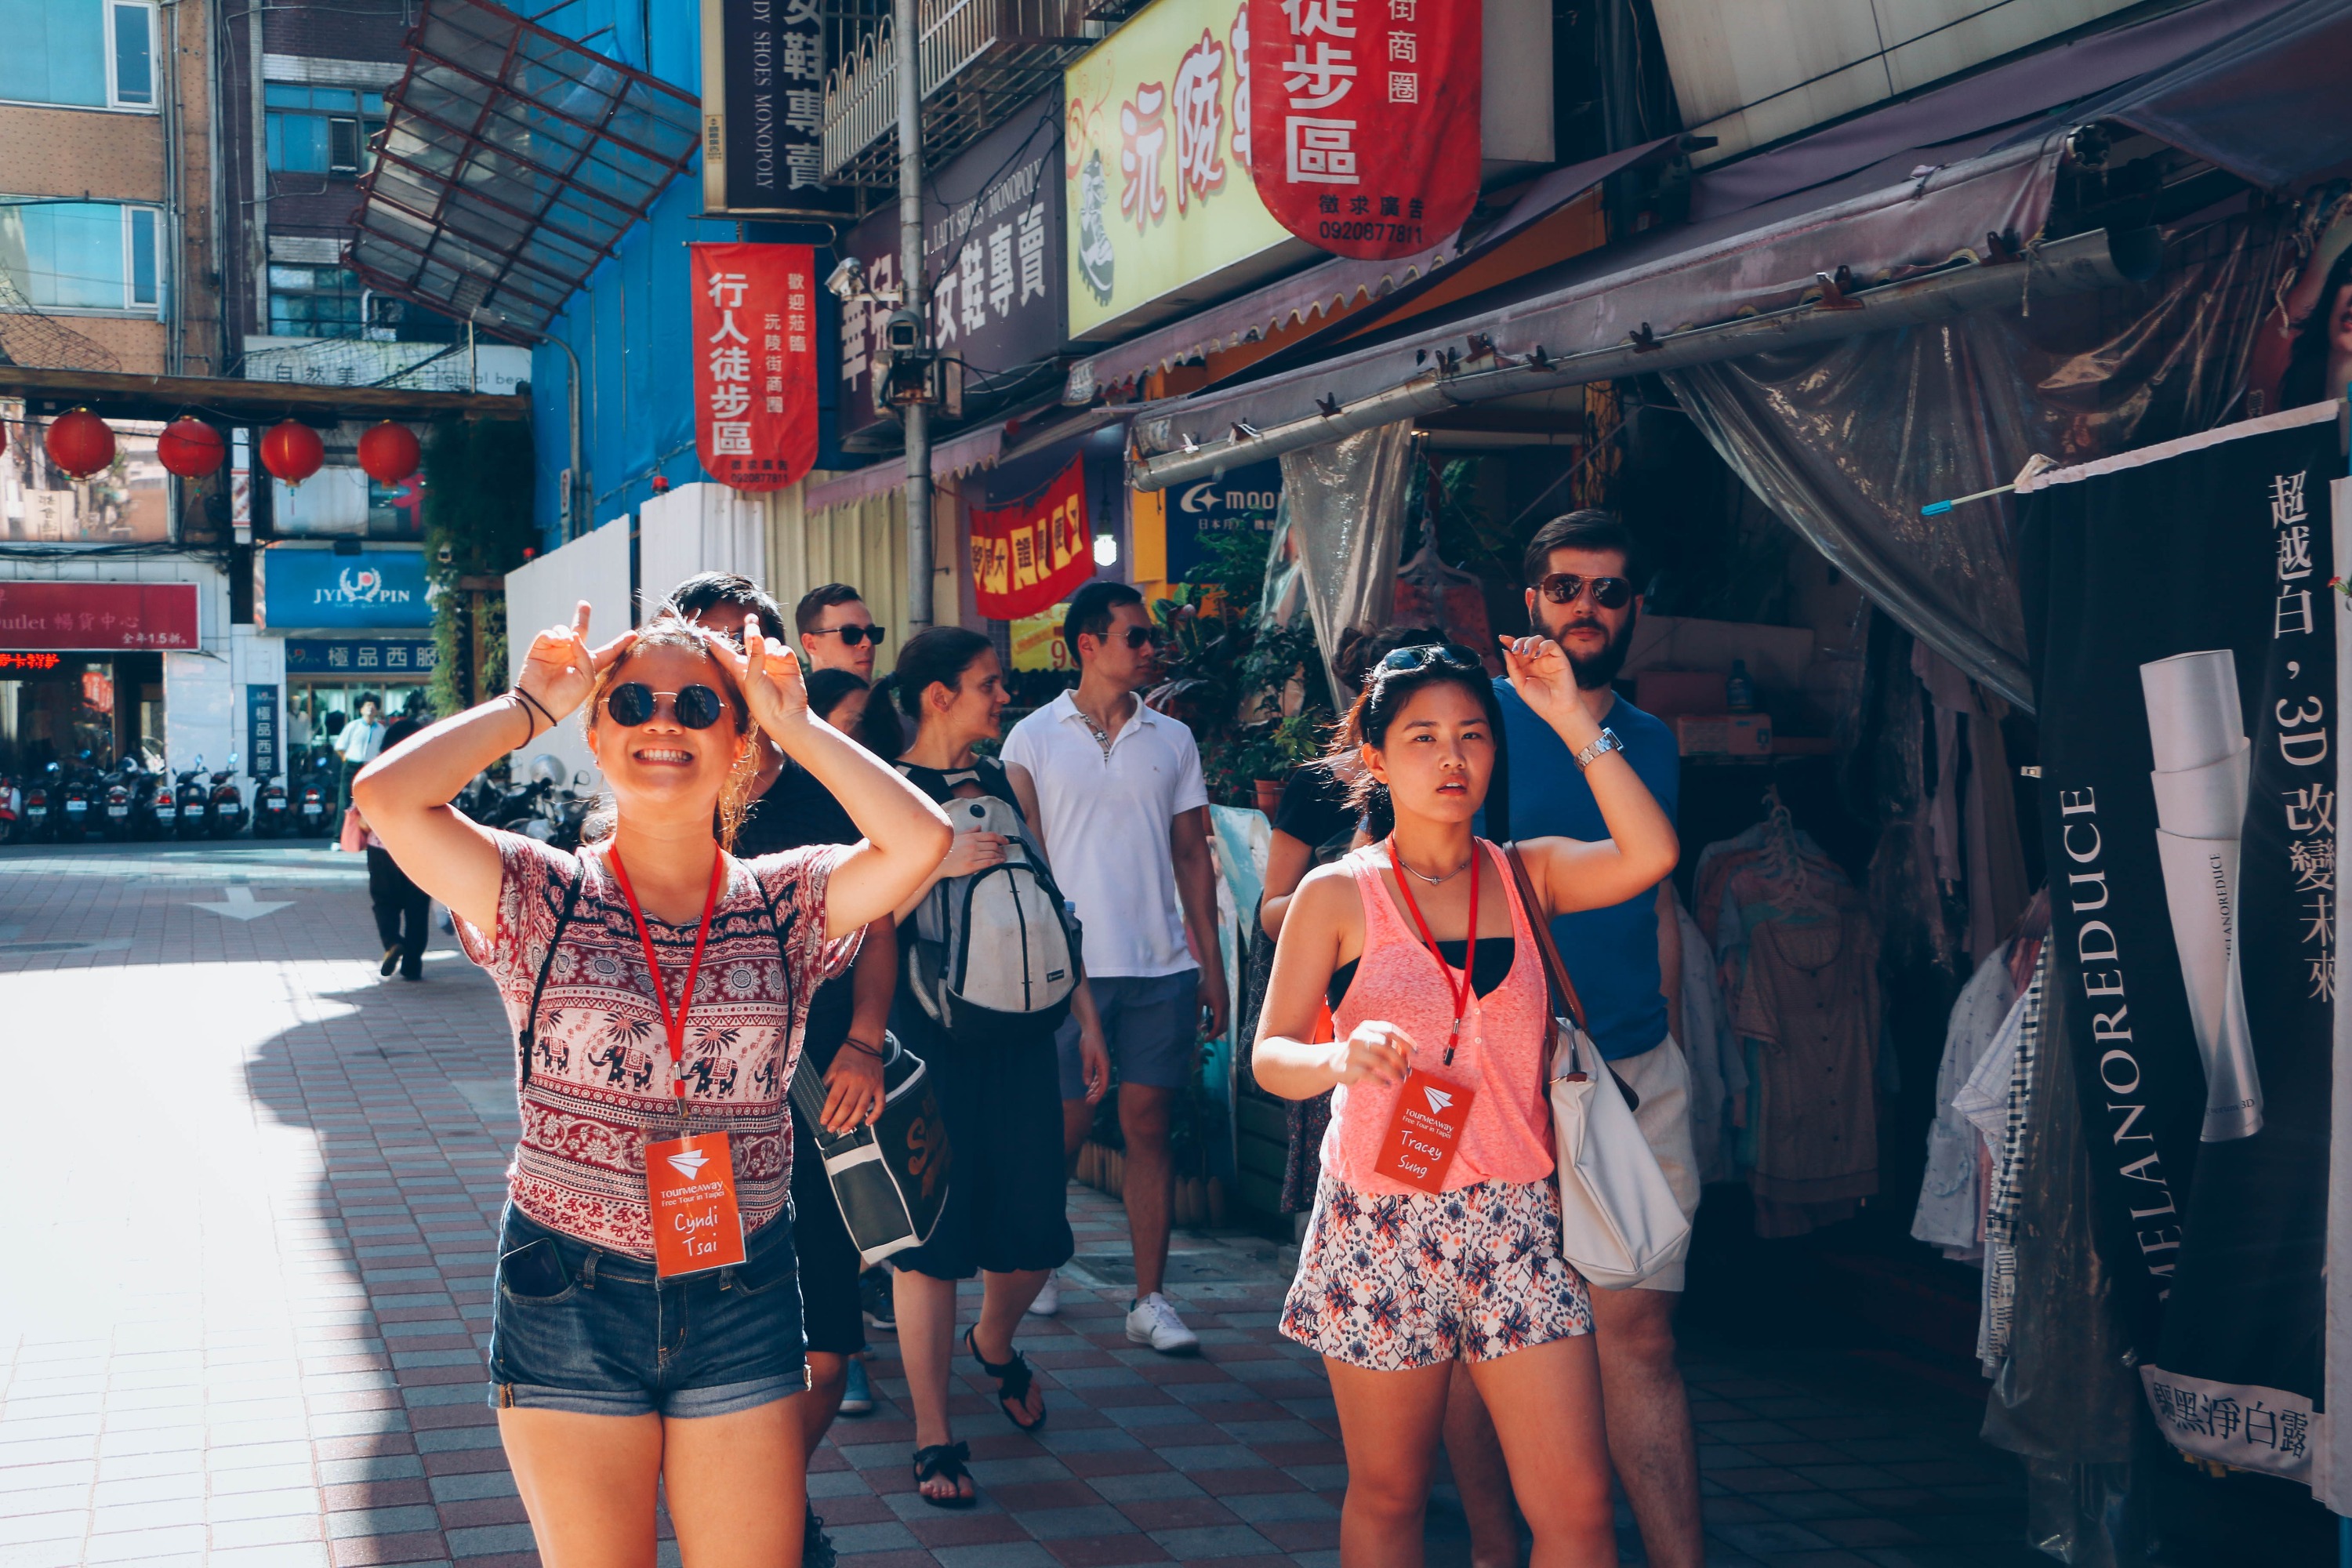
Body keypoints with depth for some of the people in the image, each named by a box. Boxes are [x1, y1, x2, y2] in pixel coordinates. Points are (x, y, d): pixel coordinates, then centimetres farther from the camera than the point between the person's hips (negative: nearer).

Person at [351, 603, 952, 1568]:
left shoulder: (786, 903, 2)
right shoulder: (539, 897, -1)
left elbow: (919, 841, -16)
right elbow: (385, 798, -15)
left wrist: (796, 726, -5)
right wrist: (528, 705, -4)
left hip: (743, 1302, 1)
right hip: (569, 1298, -1)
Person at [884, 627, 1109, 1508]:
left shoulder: (1007, 783, 11)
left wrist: (1085, 1016, 16)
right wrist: (940, 866, -25)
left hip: (1018, 1036, 5)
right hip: (927, 1039, -5)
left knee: (1035, 1231, 6)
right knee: (932, 1236, 0)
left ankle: (995, 1342, 39)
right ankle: (934, 1436, 11)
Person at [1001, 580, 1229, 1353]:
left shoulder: (1172, 740, 11)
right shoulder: (1034, 738, 2)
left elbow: (1192, 855, 13)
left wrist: (1210, 963, 8)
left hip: (1162, 967, 3)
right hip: (1071, 965, -2)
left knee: (1149, 1124, 2)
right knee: (1066, 1127, 2)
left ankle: (1149, 1300, 6)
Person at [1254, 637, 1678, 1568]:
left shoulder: (1526, 876, 7)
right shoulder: (1339, 895, -1)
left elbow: (1649, 856, -12)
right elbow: (1270, 1055, -4)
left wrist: (1571, 720, -11)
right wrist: (1341, 1059, -26)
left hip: (1515, 1222, 2)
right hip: (1379, 1227, -2)